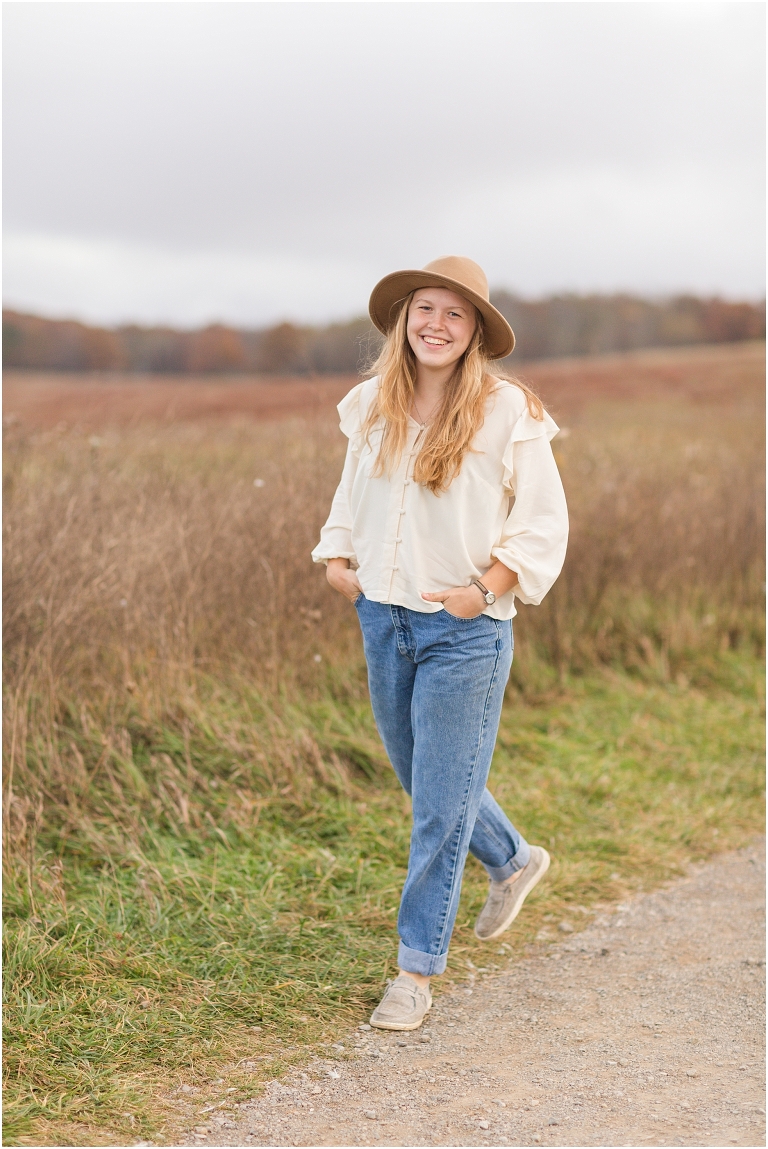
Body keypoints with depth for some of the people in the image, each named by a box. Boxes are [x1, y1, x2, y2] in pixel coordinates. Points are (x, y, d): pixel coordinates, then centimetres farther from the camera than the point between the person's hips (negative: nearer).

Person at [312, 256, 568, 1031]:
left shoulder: (506, 412, -10)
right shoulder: (373, 406, 5)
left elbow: (544, 523, -7)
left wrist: (485, 589, -16)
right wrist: (336, 557, 4)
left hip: (465, 631, -6)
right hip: (382, 619, 6)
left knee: (441, 803, -1)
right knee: (423, 780, 20)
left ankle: (418, 969, 12)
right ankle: (513, 861, 47)